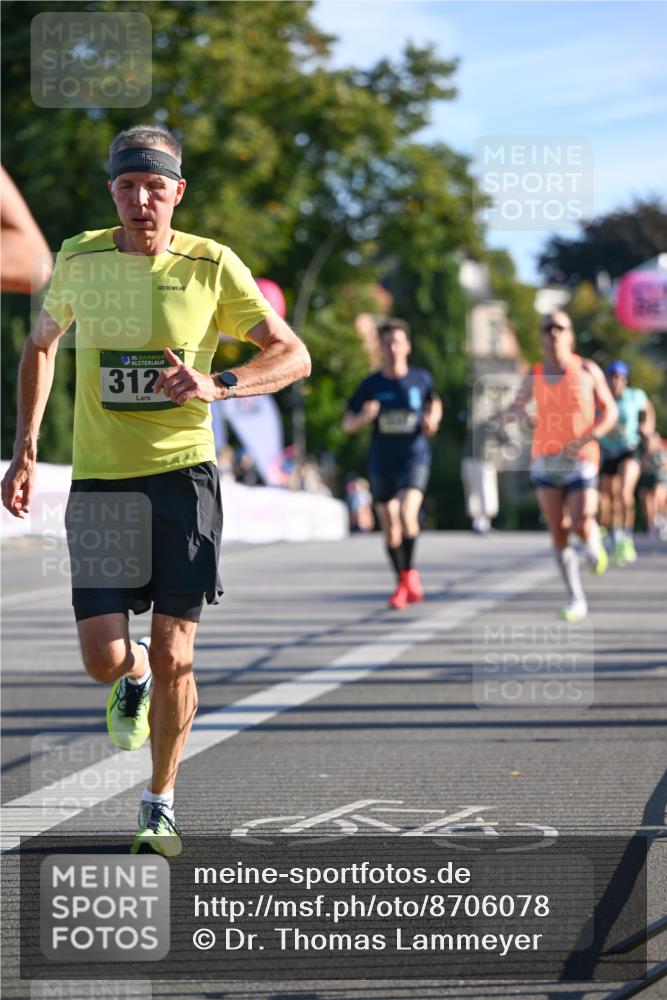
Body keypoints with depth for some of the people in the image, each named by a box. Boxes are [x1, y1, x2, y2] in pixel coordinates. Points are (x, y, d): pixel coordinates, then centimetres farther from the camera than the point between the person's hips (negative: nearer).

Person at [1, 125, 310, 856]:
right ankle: (133, 675, 30)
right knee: (104, 658, -9)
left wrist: (217, 386, -20)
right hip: (98, 481, 1)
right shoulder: (79, 260, 3)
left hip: (182, 474, -1)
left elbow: (293, 356, -1)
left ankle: (160, 804, 17)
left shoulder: (212, 266, -3)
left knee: (173, 656, -3)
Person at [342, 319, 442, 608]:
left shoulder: (421, 379, 0)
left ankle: (410, 571, -4)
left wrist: (432, 421, -1)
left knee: (407, 514, -24)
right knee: (390, 526, 6)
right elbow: (347, 424, 3)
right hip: (381, 462, 2)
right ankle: (402, 584, 21)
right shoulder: (371, 384, 0)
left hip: (414, 457, -2)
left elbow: (435, 403, 21)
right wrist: (364, 417, -19)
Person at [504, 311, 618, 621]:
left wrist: (587, 438, -13)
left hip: (580, 459, -2)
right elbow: (517, 406, 17)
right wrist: (510, 415, -9)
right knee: (558, 533, -1)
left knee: (581, 526, -18)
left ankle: (594, 541, 20)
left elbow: (610, 410, 3)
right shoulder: (534, 375, 5)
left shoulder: (587, 370, -1)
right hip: (545, 460, 3)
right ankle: (576, 599, 9)